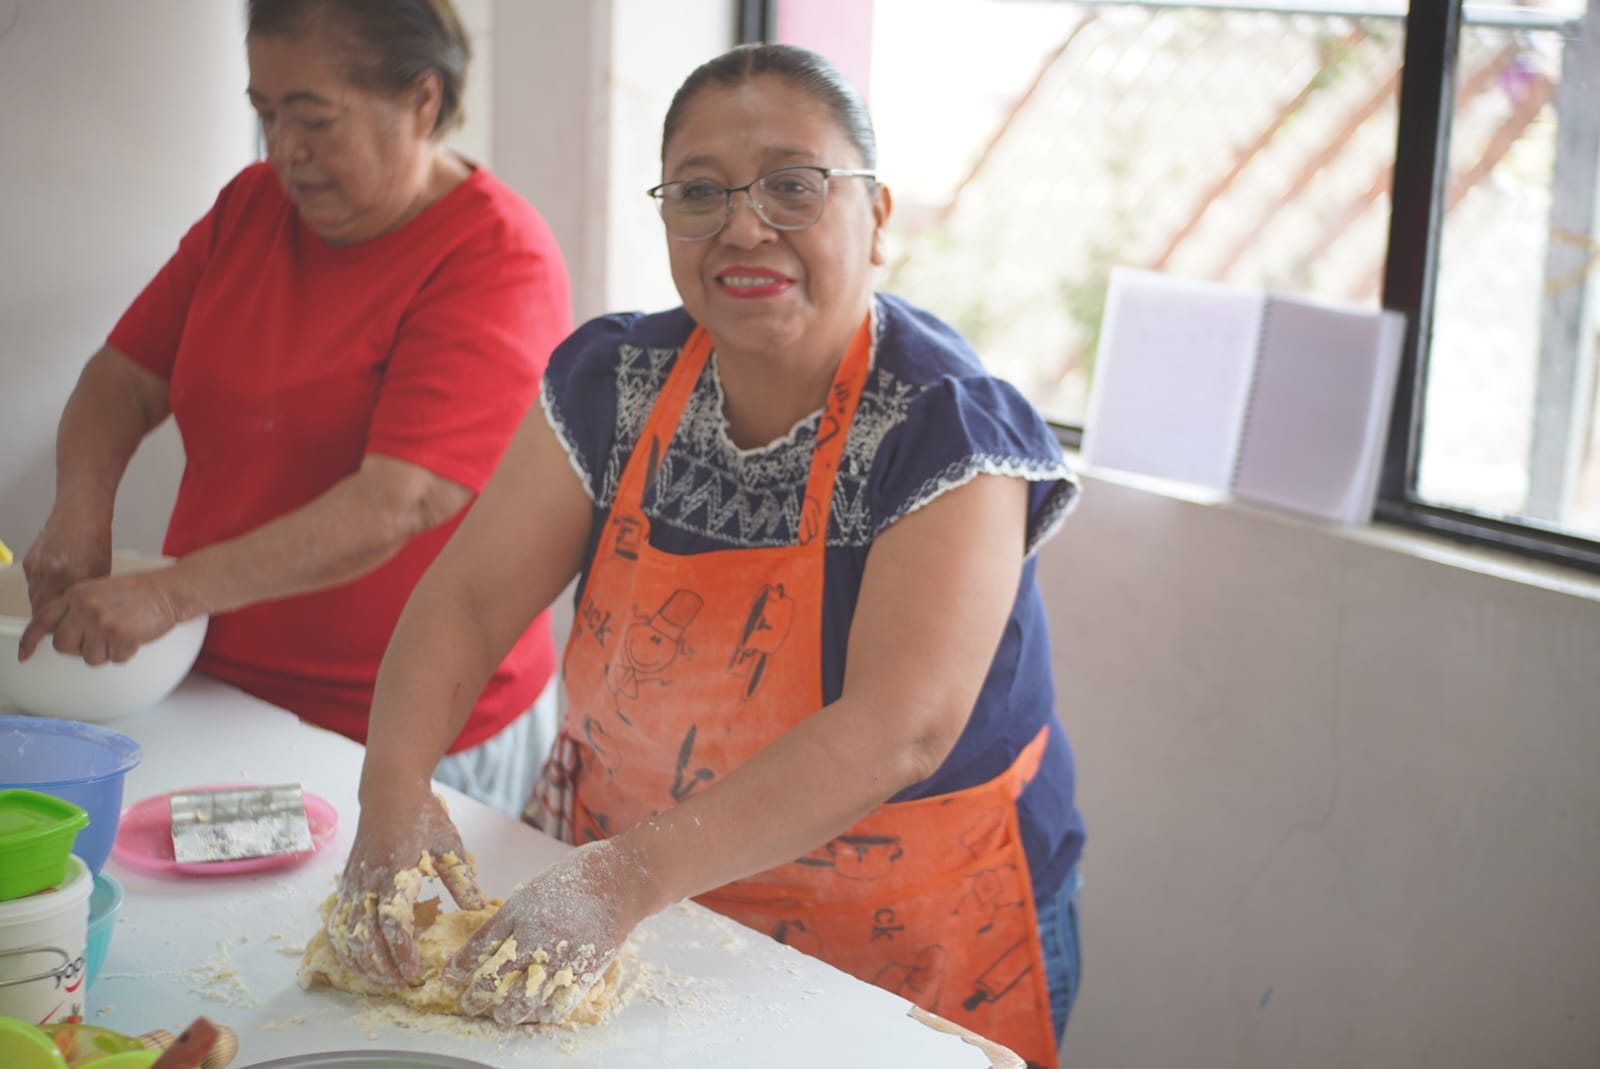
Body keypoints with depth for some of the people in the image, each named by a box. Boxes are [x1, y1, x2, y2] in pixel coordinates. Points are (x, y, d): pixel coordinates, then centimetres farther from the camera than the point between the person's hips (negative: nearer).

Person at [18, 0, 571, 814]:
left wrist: (174, 592, -31)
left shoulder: (497, 257, -18)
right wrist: (79, 510, -13)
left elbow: (398, 504, -27)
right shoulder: (252, 206, 6)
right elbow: (126, 373, 7)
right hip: (216, 685, 6)